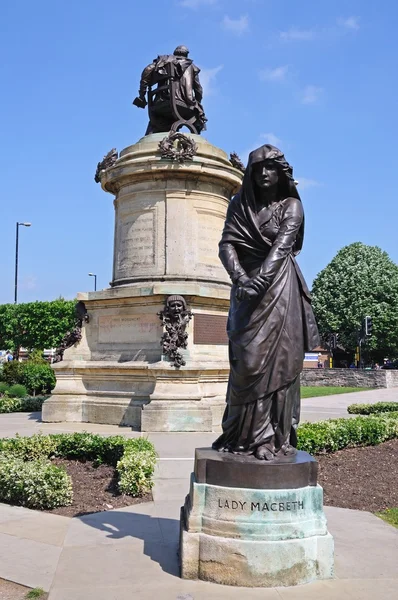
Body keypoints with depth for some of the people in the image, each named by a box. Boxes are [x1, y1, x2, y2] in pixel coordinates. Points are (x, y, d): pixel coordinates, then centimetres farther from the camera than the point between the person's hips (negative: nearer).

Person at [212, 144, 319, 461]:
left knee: (277, 359, -5)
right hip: (247, 287, 3)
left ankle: (275, 437, -1)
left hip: (278, 287, -2)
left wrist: (259, 280, -26)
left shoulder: (291, 205, 4)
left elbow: (282, 245, -11)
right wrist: (240, 279, -18)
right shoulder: (240, 204, 12)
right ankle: (246, 435, 3)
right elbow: (226, 244, 0)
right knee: (247, 361, -2)